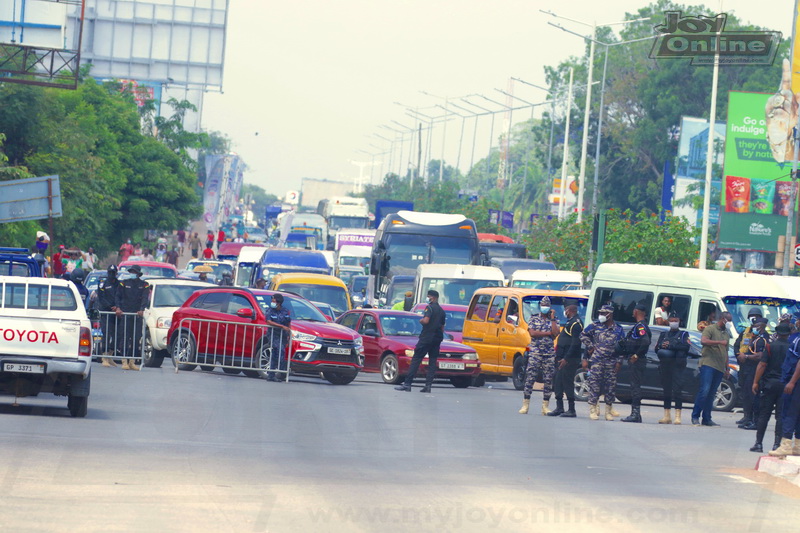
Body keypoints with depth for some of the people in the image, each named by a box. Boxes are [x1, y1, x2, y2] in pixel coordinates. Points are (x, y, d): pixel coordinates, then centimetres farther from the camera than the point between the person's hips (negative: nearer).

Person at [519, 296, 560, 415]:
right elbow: (532, 333, -7)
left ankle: (545, 406, 5)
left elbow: (556, 333, -8)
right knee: (530, 378, -6)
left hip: (549, 354, 1)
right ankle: (525, 404, -2)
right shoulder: (534, 319, 8)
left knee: (548, 380, 0)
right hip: (535, 353, -1)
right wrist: (548, 333, -7)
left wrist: (552, 318, -5)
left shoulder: (554, 321, 10)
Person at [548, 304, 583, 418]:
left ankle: (571, 410, -4)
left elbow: (575, 343, -20)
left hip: (569, 359, -10)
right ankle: (559, 408, 15)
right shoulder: (571, 322, 19)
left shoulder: (575, 323, -13)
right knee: (557, 381, 10)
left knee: (567, 382, -8)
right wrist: (559, 356, 19)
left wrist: (566, 358, -23)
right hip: (563, 357, 10)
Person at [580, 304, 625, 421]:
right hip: (596, 361, -1)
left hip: (611, 363, 1)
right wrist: (590, 347, 2)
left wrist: (619, 362, 2)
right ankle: (593, 409, 0)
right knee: (594, 385, -5)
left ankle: (608, 411, 11)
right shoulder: (595, 326, 6)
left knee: (611, 386, 3)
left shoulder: (618, 329, 8)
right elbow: (583, 335, 13)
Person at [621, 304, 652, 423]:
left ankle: (635, 414, -11)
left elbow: (646, 342, -28)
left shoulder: (640, 326, -14)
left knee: (635, 386, -10)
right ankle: (635, 414, 15)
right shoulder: (639, 326, 17)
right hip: (636, 361, 10)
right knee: (635, 386, 12)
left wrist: (636, 355, -22)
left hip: (637, 360, -10)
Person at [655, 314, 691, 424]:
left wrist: (670, 346, -11)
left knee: (677, 389, -11)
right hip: (665, 365, 4)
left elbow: (686, 346, -8)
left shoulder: (683, 334, 10)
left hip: (678, 365, -4)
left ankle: (677, 416, -12)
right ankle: (667, 416, 10)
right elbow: (657, 348, 11)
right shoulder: (663, 334, 21)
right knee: (666, 390, 6)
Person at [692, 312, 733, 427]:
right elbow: (703, 341, -16)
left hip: (720, 367, 7)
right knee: (704, 391, -15)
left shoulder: (726, 334, 23)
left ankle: (706, 419, 7)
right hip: (708, 364, -7)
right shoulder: (710, 329, 1)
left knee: (711, 394, 6)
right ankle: (695, 416, -10)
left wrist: (727, 368, 24)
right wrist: (719, 342, -19)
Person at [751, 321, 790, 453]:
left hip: (769, 382, 0)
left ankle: (758, 443, 3)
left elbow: (762, 365, -7)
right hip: (785, 385, 0)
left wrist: (756, 382, -3)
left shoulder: (770, 346, -4)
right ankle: (777, 443, -1)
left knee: (763, 414, 5)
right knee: (781, 416, 3)